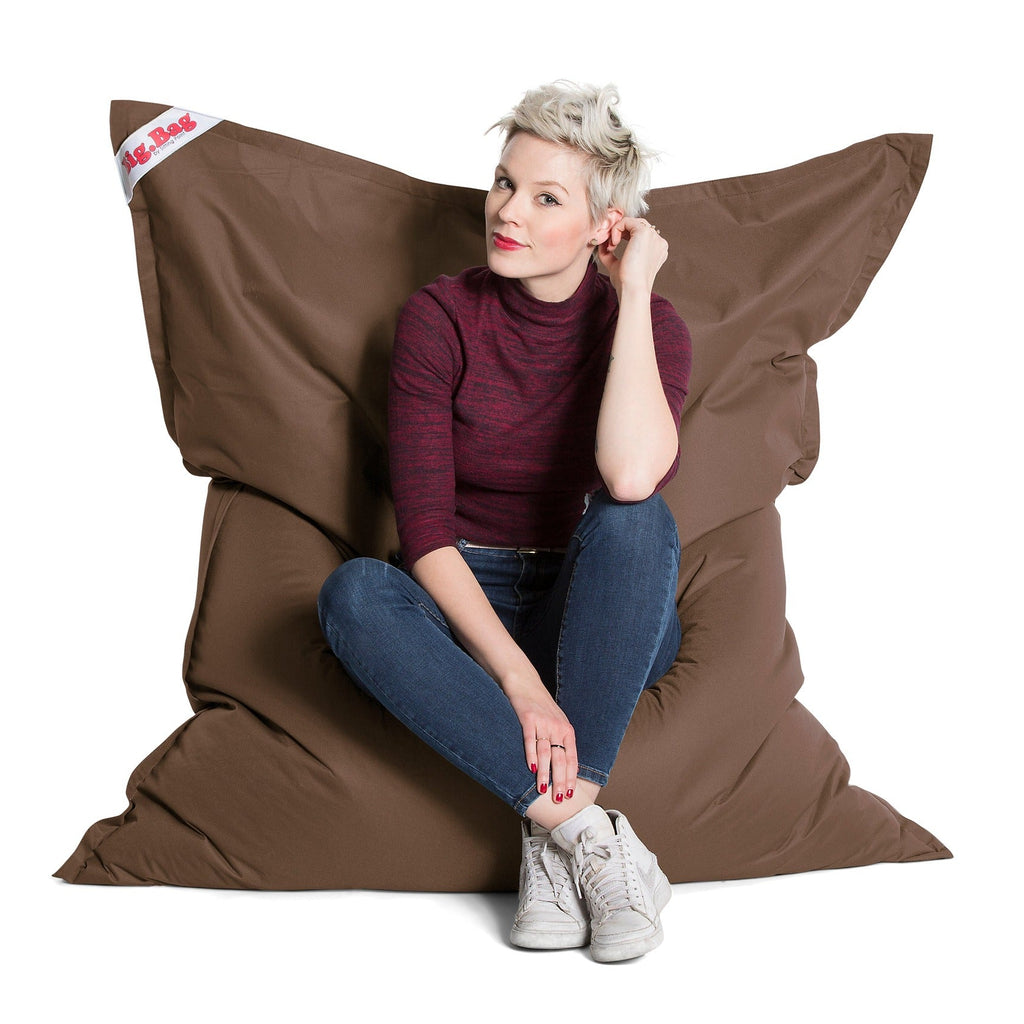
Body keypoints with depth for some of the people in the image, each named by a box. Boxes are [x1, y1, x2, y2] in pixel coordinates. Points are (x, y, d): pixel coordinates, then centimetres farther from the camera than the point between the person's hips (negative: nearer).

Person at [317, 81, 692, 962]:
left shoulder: (649, 325, -8)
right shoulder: (439, 319, -7)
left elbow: (632, 476, -31)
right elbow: (425, 530, -15)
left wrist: (633, 293, -21)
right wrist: (517, 678, -27)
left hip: (603, 622, 0)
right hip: (467, 606, 1)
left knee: (636, 519, -33)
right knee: (354, 593, -32)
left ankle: (555, 833, -31)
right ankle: (589, 829, -33)